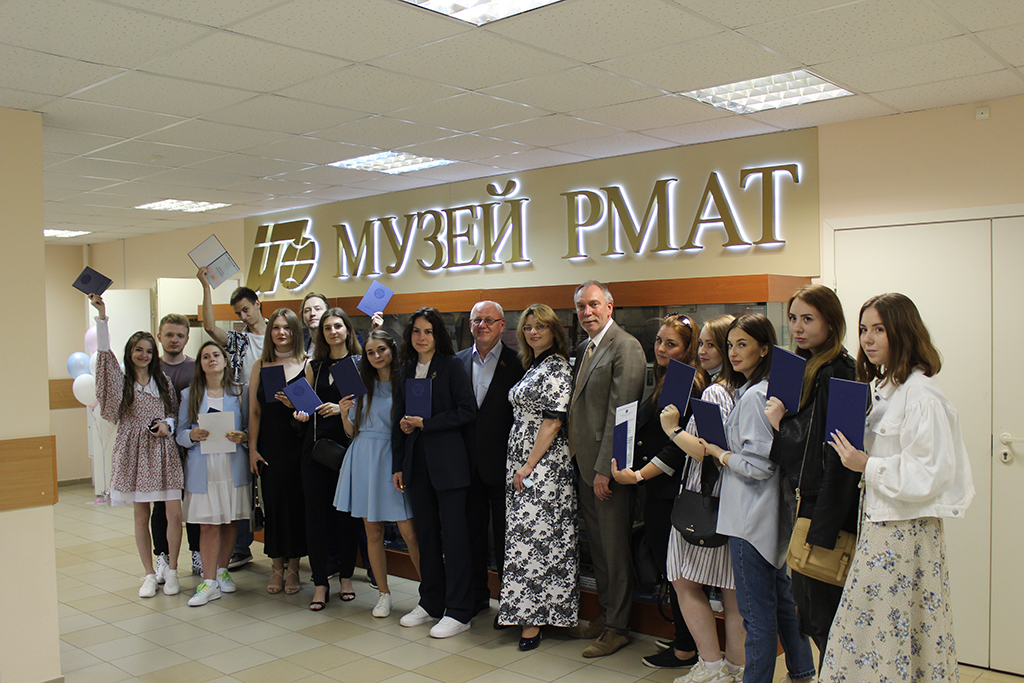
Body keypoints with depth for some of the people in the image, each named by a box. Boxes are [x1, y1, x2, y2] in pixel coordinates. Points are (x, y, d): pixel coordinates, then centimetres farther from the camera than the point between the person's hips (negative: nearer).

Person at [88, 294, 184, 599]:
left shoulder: (163, 381, 11)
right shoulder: (121, 380, 5)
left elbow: (175, 412, 16)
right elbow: (105, 352, -9)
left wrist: (167, 424, -7)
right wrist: (101, 315, -16)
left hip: (163, 451, 1)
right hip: (134, 452, -1)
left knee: (174, 514, -6)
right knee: (141, 516, 4)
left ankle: (172, 571, 10)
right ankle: (150, 574, 16)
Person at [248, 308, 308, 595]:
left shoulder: (307, 364, 2)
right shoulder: (260, 365, 8)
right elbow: (254, 411, 7)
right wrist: (252, 448, 3)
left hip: (298, 442, -2)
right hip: (269, 445, 2)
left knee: (296, 501, 1)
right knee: (272, 501, 4)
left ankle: (293, 567, 14)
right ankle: (277, 566, 18)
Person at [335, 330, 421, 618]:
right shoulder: (362, 385, 10)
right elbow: (352, 431, 12)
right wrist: (344, 414, -5)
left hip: (394, 458, -3)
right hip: (364, 460, 4)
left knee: (409, 532, -7)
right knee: (373, 532, 8)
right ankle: (383, 593, 22)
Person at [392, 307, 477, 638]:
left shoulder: (451, 365, -4)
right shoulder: (407, 369, 13)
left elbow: (467, 410, -10)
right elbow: (399, 419, 15)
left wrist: (425, 423, -13)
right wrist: (398, 465, 11)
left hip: (448, 459, -6)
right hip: (417, 461, 6)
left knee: (453, 534, -2)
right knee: (426, 533, 11)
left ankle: (458, 612, 5)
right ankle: (430, 604, 22)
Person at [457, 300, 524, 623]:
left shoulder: (516, 362, -4)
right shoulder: (458, 361, 8)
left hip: (501, 462, -4)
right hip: (469, 462, 4)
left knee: (505, 536, 5)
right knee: (472, 532, 14)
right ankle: (477, 595, 29)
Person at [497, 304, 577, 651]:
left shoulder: (557, 366, -10)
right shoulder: (531, 367, 17)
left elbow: (553, 422, -15)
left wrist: (529, 467, -15)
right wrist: (519, 466, 12)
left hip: (545, 464, -8)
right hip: (521, 462, 8)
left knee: (534, 536, -6)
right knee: (523, 533, 11)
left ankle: (533, 620, 1)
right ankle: (518, 610, 19)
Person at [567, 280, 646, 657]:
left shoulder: (625, 346, -13)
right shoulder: (583, 349, 14)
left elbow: (620, 412, -18)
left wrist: (606, 467, -19)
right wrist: (581, 458, 8)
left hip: (608, 467, -8)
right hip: (585, 462, 9)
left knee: (615, 546, 3)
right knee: (597, 544, 17)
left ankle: (617, 627, 16)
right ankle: (605, 614, 31)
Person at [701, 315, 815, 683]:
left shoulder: (753, 396, -19)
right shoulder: (767, 391, 10)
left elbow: (757, 465, -21)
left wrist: (718, 453, -9)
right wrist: (724, 452, 10)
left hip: (751, 520, -10)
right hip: (772, 516, 10)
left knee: (757, 612, 0)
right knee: (783, 599, 20)